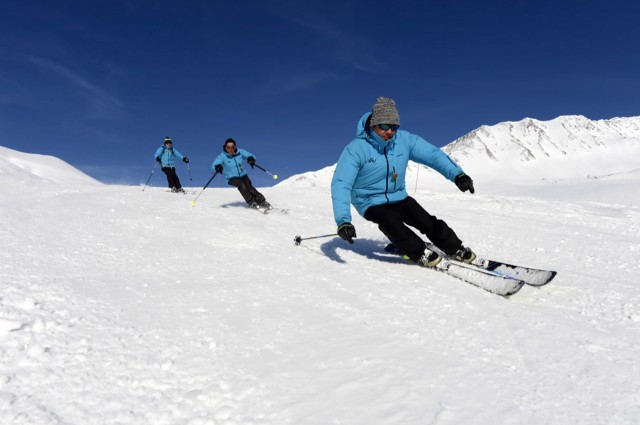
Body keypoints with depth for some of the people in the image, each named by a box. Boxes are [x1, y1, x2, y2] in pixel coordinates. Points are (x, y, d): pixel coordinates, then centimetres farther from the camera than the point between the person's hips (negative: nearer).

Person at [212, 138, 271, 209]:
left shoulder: (240, 152, -7)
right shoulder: (222, 156, -14)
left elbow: (250, 155, -6)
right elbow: (214, 165, -24)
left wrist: (251, 159, -31)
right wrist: (217, 167, -49)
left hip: (243, 175, 2)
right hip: (232, 178, -2)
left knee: (249, 187, -20)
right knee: (241, 184, -29)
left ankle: (262, 202, -17)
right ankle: (251, 202, -24)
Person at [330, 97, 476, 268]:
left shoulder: (404, 139, -9)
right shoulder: (356, 149, -22)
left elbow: (432, 154, -12)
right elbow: (340, 184, -28)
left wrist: (457, 175, -29)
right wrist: (343, 221, -41)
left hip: (398, 197, 4)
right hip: (371, 203, -4)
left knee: (427, 222, -8)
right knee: (389, 222, -31)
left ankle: (457, 249, 12)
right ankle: (420, 254, -14)